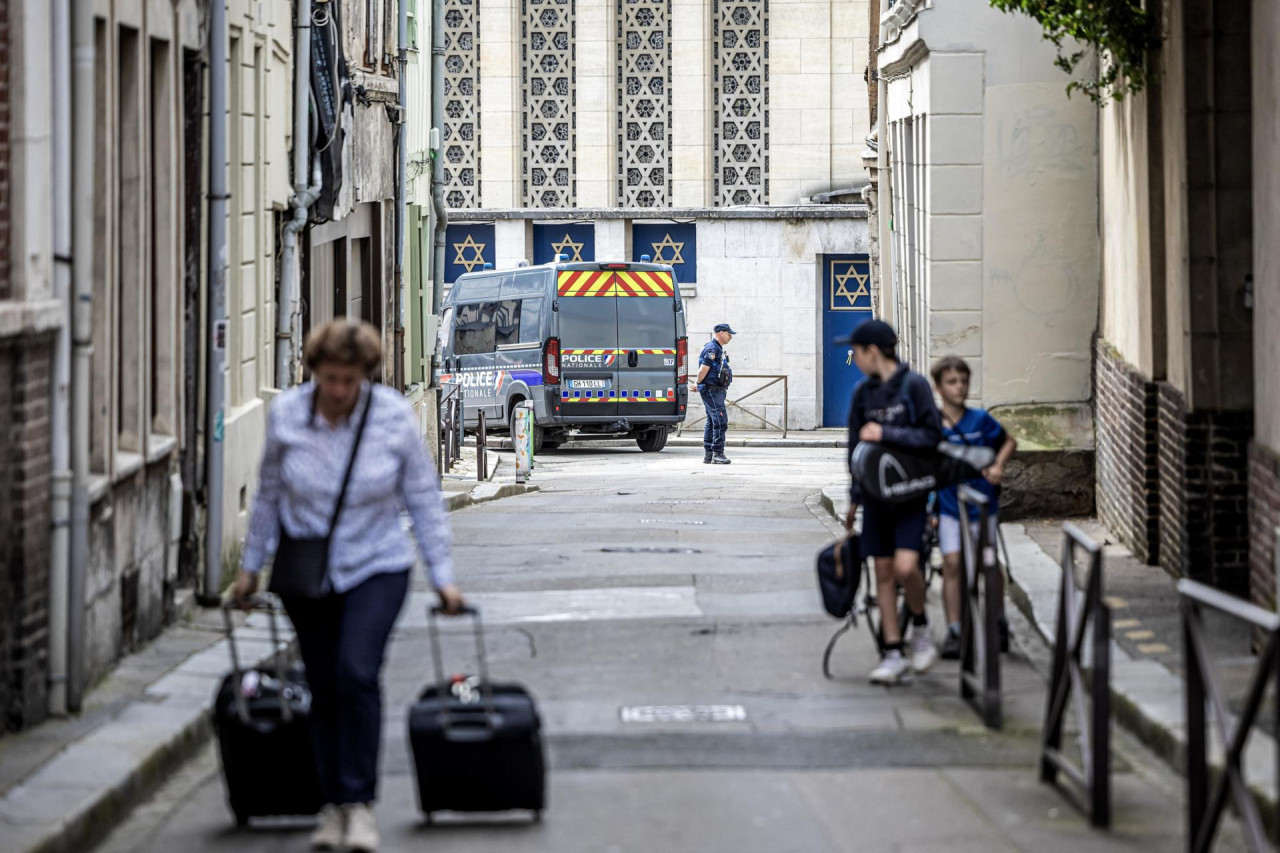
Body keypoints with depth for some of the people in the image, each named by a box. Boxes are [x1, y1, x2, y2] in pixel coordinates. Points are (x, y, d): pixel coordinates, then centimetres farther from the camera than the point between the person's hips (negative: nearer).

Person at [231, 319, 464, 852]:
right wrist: (250, 567, 13)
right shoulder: (286, 415, -7)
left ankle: (360, 803, -11)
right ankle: (332, 805, 19)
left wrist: (443, 576, -2)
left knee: (356, 673, -19)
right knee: (323, 687, 6)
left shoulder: (393, 417, -11)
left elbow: (423, 499, -2)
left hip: (376, 568, -2)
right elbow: (268, 495, 7)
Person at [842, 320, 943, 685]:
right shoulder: (863, 392, 8)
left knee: (905, 567, -19)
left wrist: (886, 434, -18)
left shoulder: (914, 385, -9)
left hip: (909, 492, -5)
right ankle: (893, 654, 8)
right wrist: (855, 497, 18)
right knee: (883, 573, 3)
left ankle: (921, 628, 8)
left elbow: (932, 435, -13)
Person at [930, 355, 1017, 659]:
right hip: (949, 505, 0)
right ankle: (953, 632, -4)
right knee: (952, 564, -8)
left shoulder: (980, 420, -6)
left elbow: (1009, 441, 9)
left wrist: (997, 466, -10)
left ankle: (999, 623, 28)